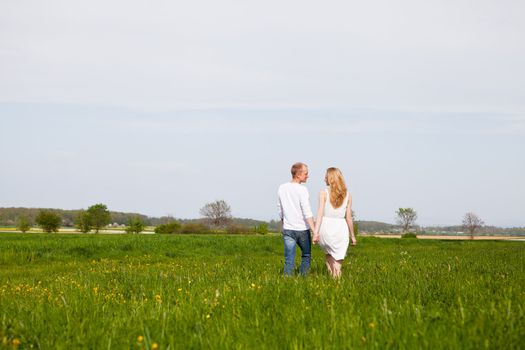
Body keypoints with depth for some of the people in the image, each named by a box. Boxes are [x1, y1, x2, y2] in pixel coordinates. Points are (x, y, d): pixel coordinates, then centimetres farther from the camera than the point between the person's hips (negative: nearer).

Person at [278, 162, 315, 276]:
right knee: (306, 256, 16)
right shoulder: (302, 190, -12)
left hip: (288, 229, 4)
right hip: (302, 229, -4)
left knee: (289, 260, 2)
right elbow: (307, 212, -18)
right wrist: (314, 231, -21)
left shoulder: (282, 188, 5)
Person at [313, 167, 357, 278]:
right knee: (337, 260, 7)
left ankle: (331, 276, 16)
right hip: (341, 229, 1)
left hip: (326, 227, -1)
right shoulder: (347, 195, 3)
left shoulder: (324, 193, -4)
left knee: (329, 253, 25)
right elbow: (348, 217, 3)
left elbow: (320, 213, -12)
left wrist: (315, 232, -15)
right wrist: (352, 235, 12)